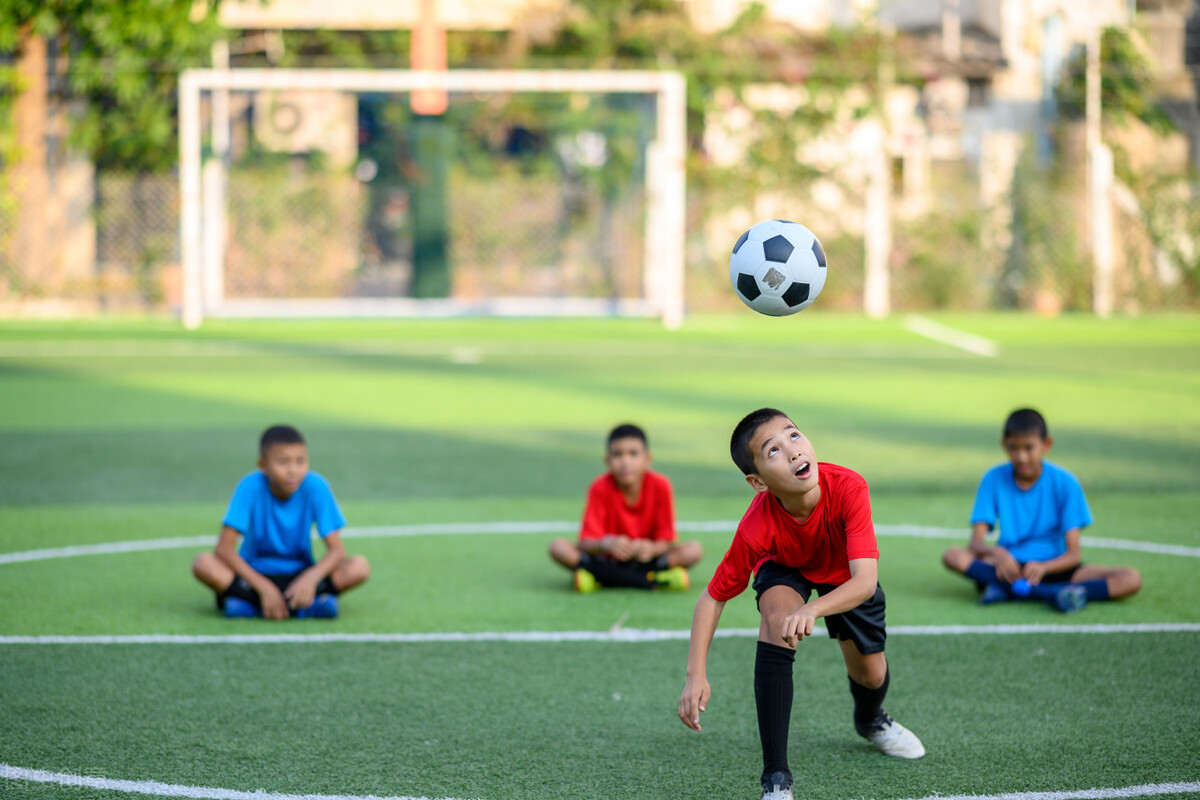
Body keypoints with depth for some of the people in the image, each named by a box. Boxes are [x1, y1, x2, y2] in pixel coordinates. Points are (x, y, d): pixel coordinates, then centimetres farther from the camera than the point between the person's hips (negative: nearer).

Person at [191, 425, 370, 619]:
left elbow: (337, 550, -14)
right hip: (254, 574, -1)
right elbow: (224, 548, -19)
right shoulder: (251, 487, -16)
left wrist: (311, 577, -34)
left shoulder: (315, 486, -13)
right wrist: (265, 587, -28)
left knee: (360, 567, -24)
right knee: (203, 564, -29)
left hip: (299, 576, 1)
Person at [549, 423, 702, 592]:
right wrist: (605, 544, -43)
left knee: (693, 550, -24)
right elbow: (586, 543, -20)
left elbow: (667, 542, -12)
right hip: (608, 560, -1)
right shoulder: (600, 489, -13)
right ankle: (649, 581, -30)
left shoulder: (660, 486, -11)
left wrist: (652, 548, -36)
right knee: (558, 547, -26)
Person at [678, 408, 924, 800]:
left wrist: (812, 609, -63)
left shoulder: (847, 488, -41)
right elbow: (713, 598, -28)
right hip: (785, 569, -2)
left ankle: (869, 721, 49)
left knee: (871, 675, 5)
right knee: (777, 617, -33)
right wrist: (696, 675, -38)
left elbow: (865, 582, -46)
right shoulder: (756, 528, -39)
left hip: (843, 574, 2)